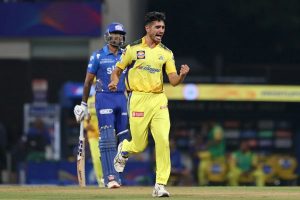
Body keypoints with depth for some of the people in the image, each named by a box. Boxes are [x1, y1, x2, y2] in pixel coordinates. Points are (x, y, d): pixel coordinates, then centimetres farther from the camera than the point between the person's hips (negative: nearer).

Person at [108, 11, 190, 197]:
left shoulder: (166, 53, 7)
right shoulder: (133, 49, 1)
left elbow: (174, 81, 2)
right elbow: (118, 70, 10)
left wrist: (182, 75, -20)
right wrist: (114, 81, -12)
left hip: (159, 100, 2)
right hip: (139, 99, -2)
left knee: (163, 140, -12)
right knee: (139, 145, 1)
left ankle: (160, 185, -8)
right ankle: (124, 149, 39)